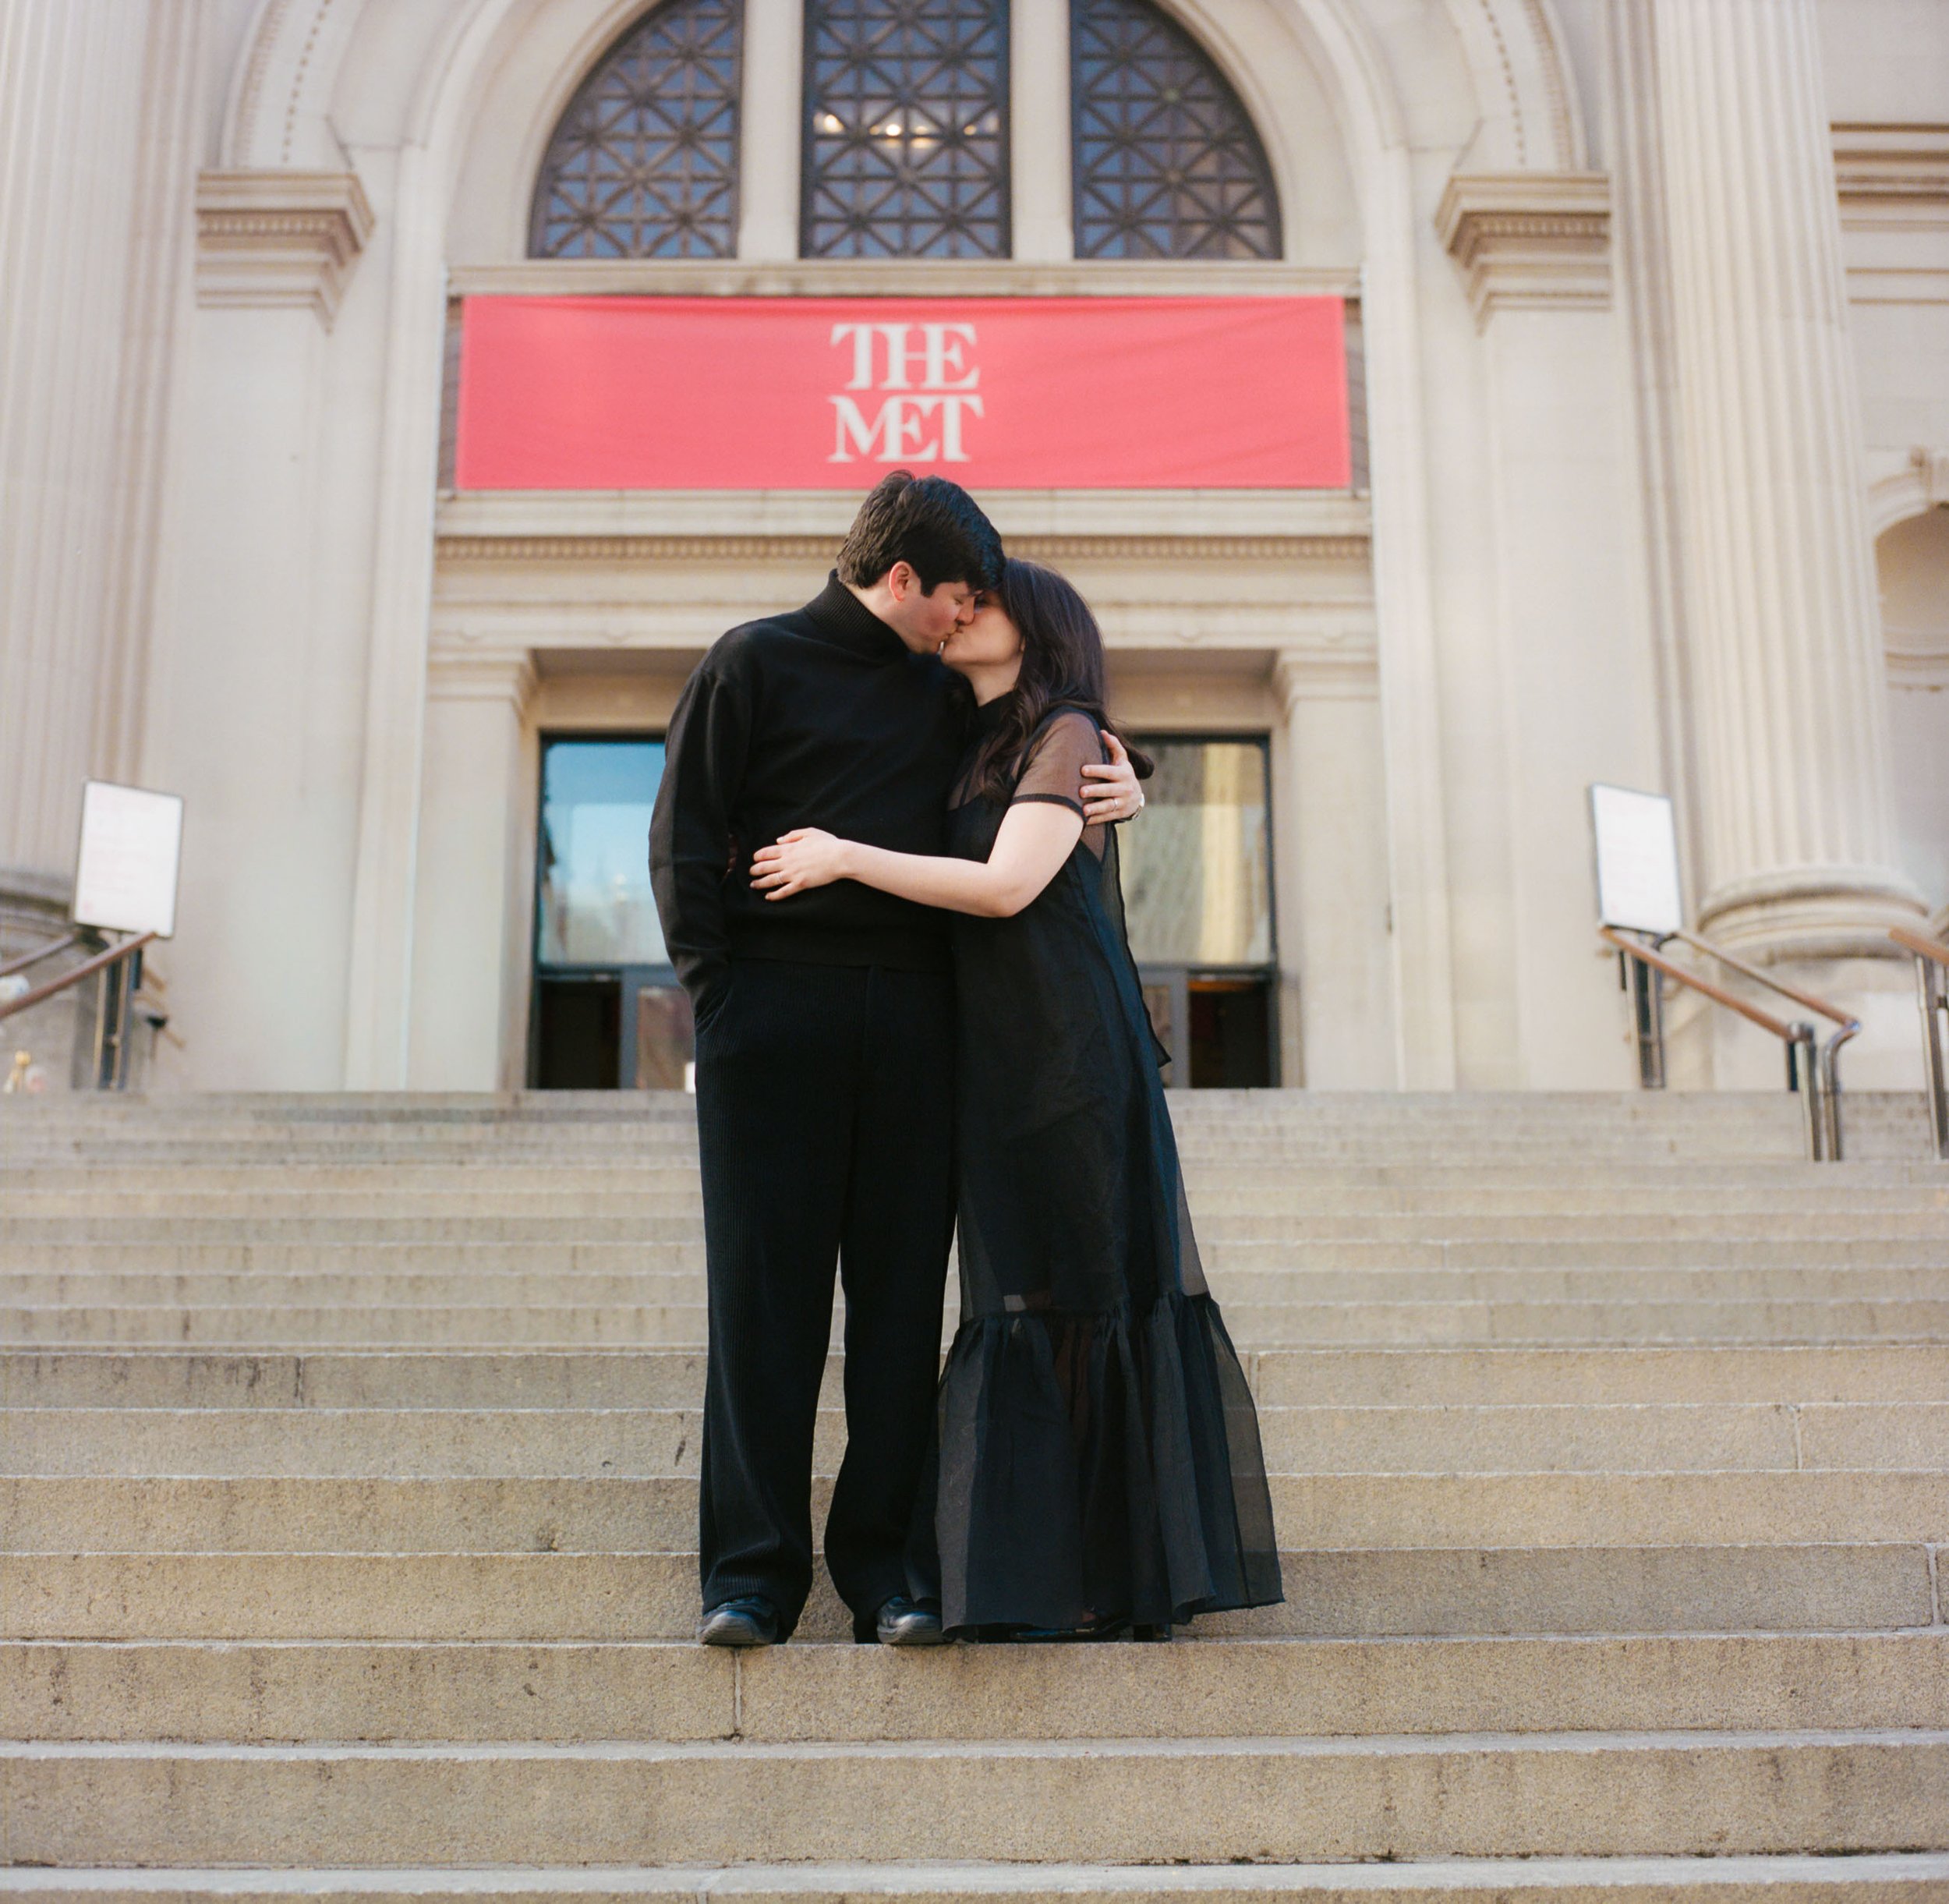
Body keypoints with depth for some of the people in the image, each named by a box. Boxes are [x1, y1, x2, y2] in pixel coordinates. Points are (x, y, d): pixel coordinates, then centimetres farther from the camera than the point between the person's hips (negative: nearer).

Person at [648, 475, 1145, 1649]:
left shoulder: (947, 695, 19)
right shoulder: (758, 662, 5)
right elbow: (684, 837, 1)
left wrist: (1117, 785, 10)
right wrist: (720, 989, -8)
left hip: (914, 1019, 4)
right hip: (776, 1010, -4)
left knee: (901, 1291, 3)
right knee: (766, 1290, -2)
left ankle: (881, 1559, 11)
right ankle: (756, 1570, 4)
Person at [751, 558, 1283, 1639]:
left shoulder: (1068, 735, -3)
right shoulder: (975, 753, 22)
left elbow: (1008, 884, -16)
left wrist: (842, 858, -12)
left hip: (1072, 1052, -7)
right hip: (997, 1061, 7)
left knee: (1087, 1295, -5)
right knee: (1022, 1303, 4)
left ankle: (1120, 1580, 2)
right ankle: (1037, 1579, 8)